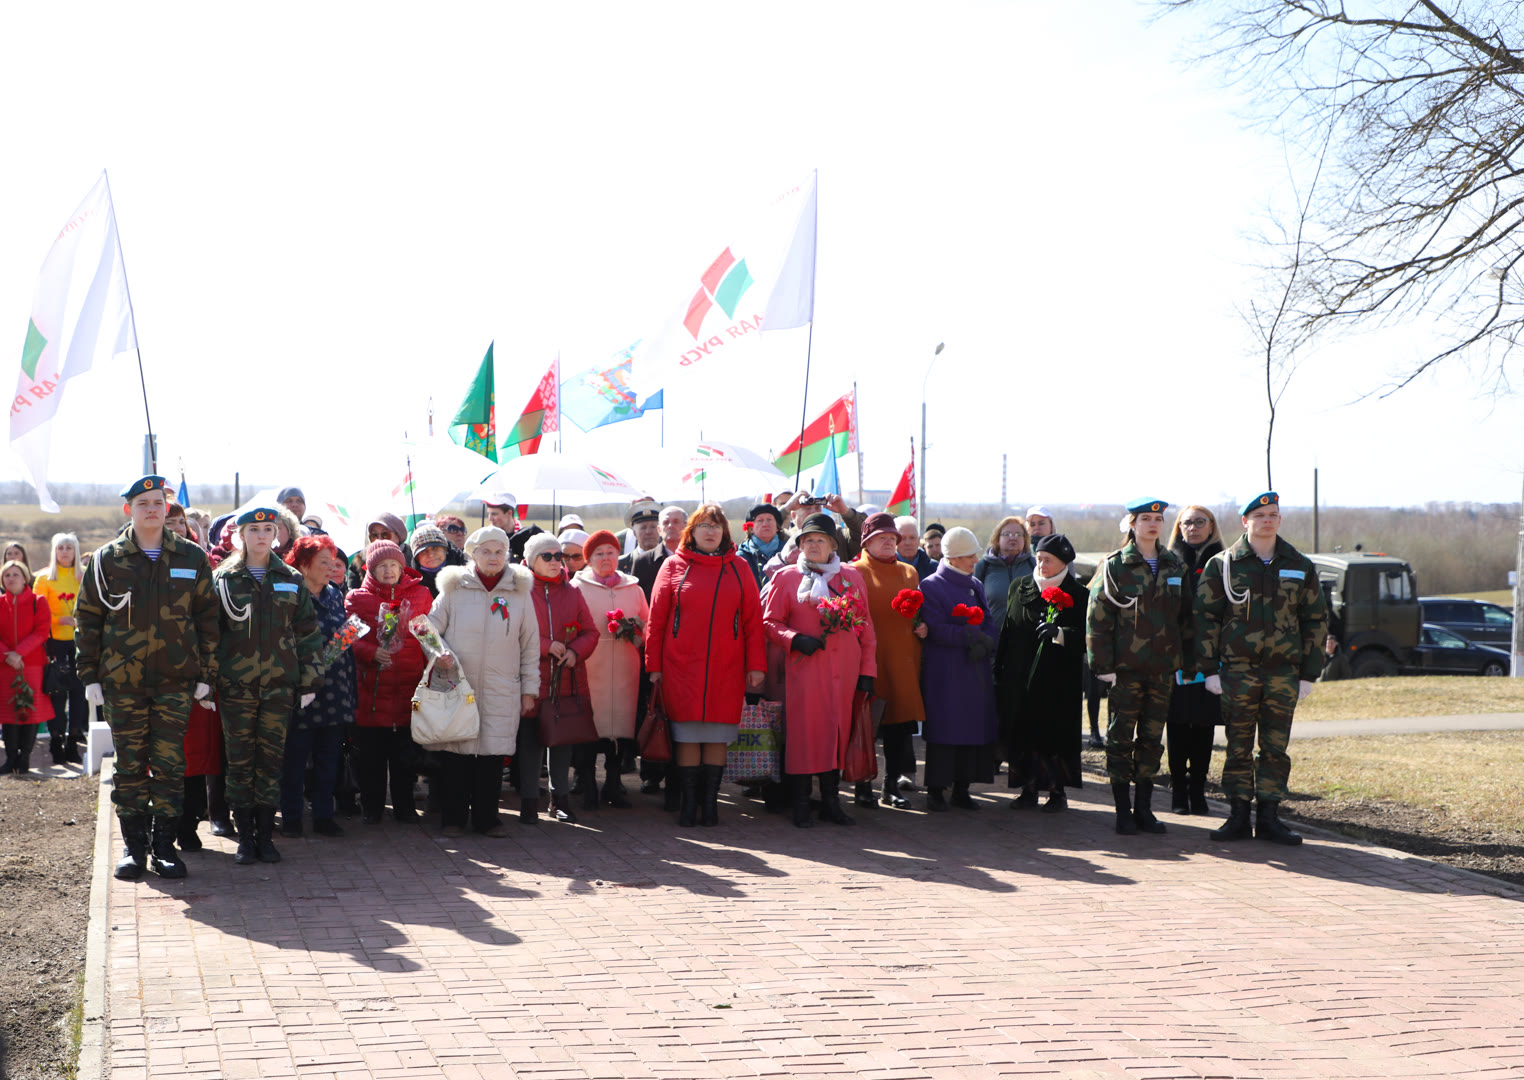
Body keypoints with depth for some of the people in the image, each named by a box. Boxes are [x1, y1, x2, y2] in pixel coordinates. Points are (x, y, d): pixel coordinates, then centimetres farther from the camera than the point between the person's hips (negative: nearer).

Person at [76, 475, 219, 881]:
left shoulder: (191, 558, 5)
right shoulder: (107, 560, 3)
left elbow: (208, 617, 8)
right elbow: (86, 619, 6)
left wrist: (206, 675, 3)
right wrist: (90, 676, 1)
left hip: (176, 679, 0)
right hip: (122, 680, 0)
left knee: (170, 764, 1)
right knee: (130, 764, 4)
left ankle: (165, 844, 10)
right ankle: (134, 846, 13)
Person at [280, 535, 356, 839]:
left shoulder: (336, 596, 14)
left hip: (334, 691, 6)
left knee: (329, 757, 8)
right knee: (295, 757, 1)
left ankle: (324, 816, 15)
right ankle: (291, 818, 9)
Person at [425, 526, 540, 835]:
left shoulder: (520, 592, 8)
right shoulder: (454, 589, 4)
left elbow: (530, 645, 11)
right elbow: (431, 628, 8)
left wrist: (529, 689, 9)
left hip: (501, 690, 1)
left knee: (492, 754, 0)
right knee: (455, 754, -1)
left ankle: (486, 817, 12)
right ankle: (453, 818, 11)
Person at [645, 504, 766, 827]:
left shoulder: (738, 568, 9)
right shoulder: (674, 566, 6)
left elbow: (753, 619, 6)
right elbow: (656, 618, 6)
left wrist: (756, 665, 1)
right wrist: (654, 665, 2)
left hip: (726, 668, 1)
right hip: (682, 666, -1)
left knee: (717, 737, 2)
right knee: (687, 736, -1)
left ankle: (710, 802, 9)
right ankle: (688, 803, 7)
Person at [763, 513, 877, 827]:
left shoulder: (852, 576, 12)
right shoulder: (786, 578, 5)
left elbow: (865, 625, 12)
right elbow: (769, 622, 4)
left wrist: (867, 670, 6)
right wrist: (795, 639, -14)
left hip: (844, 672, 3)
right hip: (805, 669, -3)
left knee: (838, 733, 5)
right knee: (804, 733, -5)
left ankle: (831, 801, 14)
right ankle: (801, 804, 3)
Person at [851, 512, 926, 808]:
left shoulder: (909, 573, 18)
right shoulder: (856, 573, 1)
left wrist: (923, 628, 5)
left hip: (902, 661, 5)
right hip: (868, 659, -5)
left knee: (900, 723, 4)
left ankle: (892, 787, 13)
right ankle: (863, 786, 8)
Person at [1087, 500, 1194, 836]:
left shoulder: (1174, 566, 11)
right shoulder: (1114, 566, -2)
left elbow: (1185, 616, 14)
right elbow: (1098, 618, -4)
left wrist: (1189, 662, 9)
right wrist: (1103, 665, -10)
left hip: (1162, 667, 4)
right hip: (1126, 666, -4)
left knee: (1152, 738, 8)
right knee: (1121, 737, 0)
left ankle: (1143, 807, 16)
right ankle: (1123, 811, 6)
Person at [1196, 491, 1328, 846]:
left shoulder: (1300, 567, 9)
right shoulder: (1222, 565, 3)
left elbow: (1316, 620, 13)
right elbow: (1205, 617, 3)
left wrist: (1309, 672, 7)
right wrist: (1209, 668, -4)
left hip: (1284, 670, 2)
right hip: (1237, 669, -2)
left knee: (1276, 747, 4)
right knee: (1238, 746, 2)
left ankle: (1269, 817, 10)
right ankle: (1239, 816, 8)